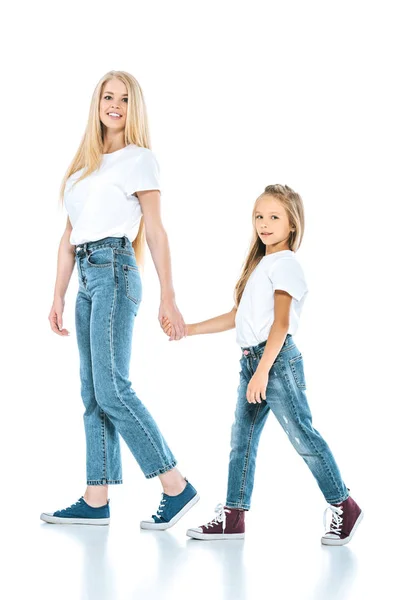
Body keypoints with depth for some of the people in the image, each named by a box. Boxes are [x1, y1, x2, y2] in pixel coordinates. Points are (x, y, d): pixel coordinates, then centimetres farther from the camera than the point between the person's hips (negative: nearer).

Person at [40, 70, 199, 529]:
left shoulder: (139, 159, 2)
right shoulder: (83, 164, 20)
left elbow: (155, 232, -5)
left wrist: (168, 298, -10)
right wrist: (58, 296, 15)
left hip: (114, 271, -7)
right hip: (86, 277, 7)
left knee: (111, 388, -14)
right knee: (93, 392, 5)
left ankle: (176, 488, -10)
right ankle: (96, 500, 7)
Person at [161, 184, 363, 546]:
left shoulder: (284, 264, -9)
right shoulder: (260, 264, 18)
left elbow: (280, 324, -17)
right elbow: (237, 316, 22)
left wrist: (262, 371, -23)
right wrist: (189, 329, 20)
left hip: (277, 359, -9)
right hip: (252, 358, 9)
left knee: (302, 436, -5)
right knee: (242, 438, 9)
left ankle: (344, 507, 7)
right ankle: (233, 515, 14)